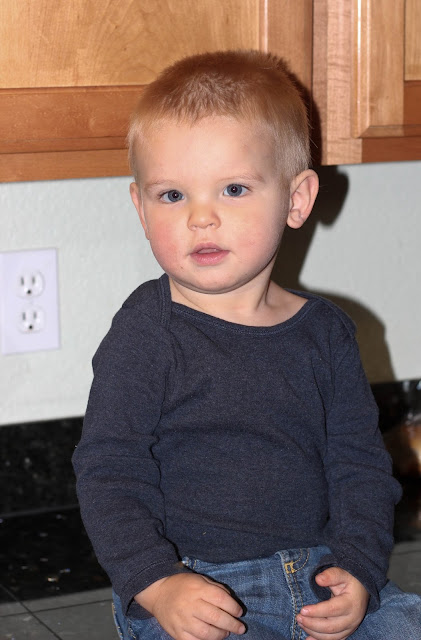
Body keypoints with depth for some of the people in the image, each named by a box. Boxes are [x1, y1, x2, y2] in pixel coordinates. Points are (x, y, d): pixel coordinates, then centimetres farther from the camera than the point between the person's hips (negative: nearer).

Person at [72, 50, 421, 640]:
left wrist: (357, 570, -8)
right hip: (194, 589, -4)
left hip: (317, 579, 4)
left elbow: (360, 464, 8)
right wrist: (157, 584, -21)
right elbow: (109, 474, -8)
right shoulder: (145, 335, -7)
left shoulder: (326, 332, 6)